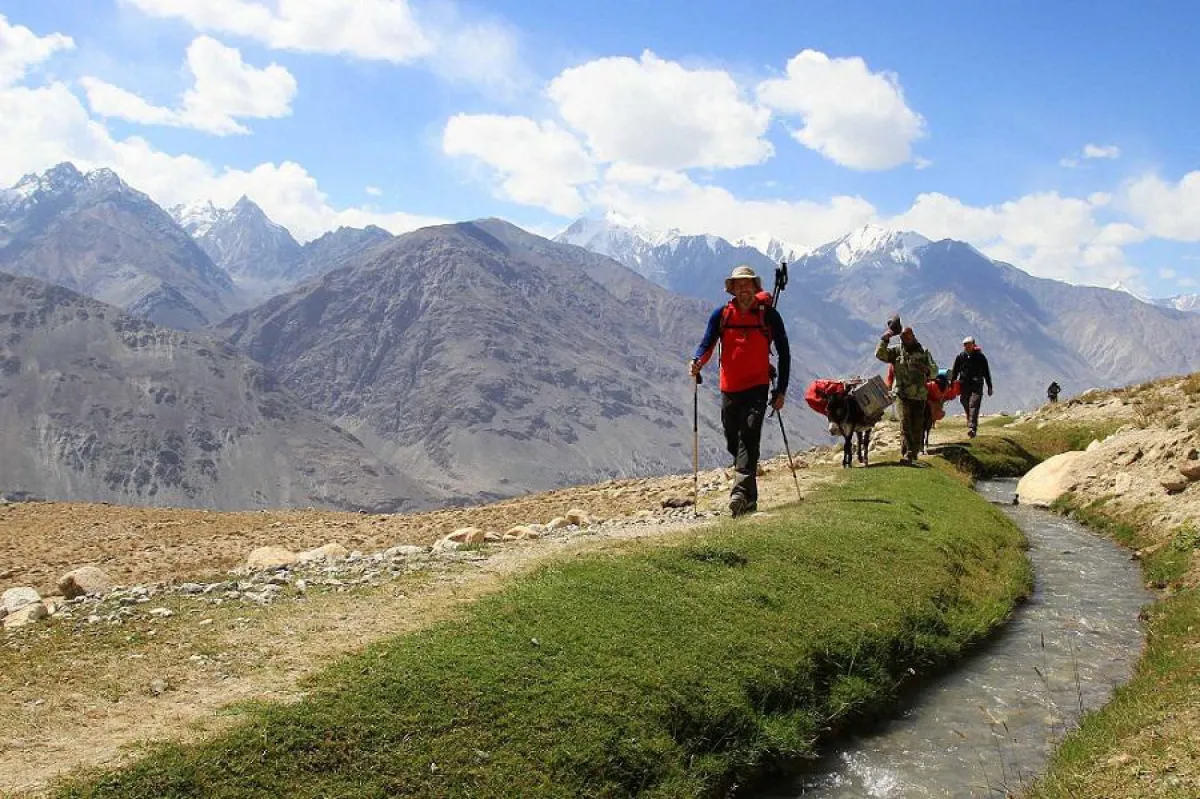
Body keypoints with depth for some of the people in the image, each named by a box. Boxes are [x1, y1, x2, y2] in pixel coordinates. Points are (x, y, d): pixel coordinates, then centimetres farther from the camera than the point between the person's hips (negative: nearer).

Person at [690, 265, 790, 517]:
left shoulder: (768, 315, 0)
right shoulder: (721, 315, 5)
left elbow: (783, 352, 5)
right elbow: (707, 344, 2)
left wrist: (781, 390, 1)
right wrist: (697, 361, -23)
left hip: (757, 387, -3)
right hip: (729, 389, 3)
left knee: (748, 439, -17)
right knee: (733, 443, 9)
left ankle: (741, 493, -26)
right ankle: (750, 497, 23)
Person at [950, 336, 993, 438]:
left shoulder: (980, 357, 5)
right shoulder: (960, 357, 8)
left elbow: (986, 373, 10)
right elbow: (954, 372, 13)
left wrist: (989, 387, 10)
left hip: (977, 385, -3)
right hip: (964, 385, 3)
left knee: (973, 406, -17)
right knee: (967, 407, 5)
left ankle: (972, 428, -27)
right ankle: (971, 426, 18)